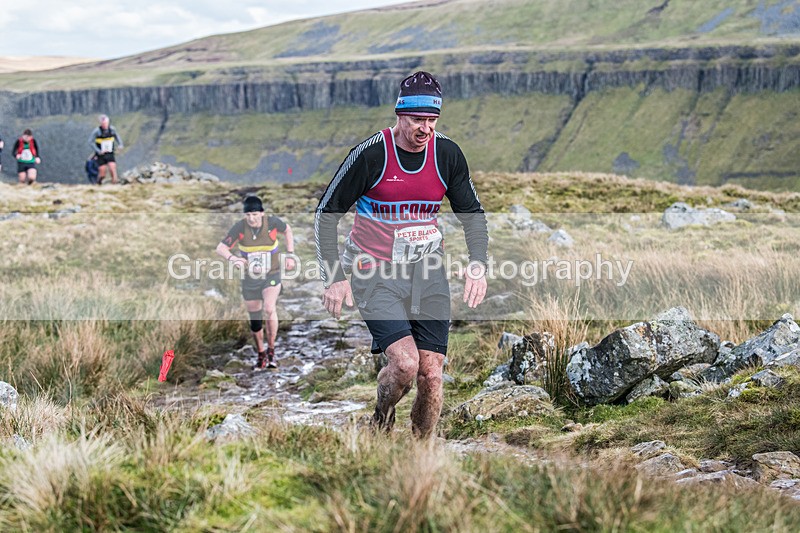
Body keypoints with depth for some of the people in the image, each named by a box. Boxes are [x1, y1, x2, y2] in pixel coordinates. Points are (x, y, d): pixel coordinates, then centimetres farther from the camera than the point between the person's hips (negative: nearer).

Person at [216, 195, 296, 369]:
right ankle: (261, 355, 29)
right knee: (255, 320, 8)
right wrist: (233, 258, -40)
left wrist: (290, 254, 0)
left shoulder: (272, 222, -15)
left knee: (269, 309, -25)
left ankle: (271, 350, -9)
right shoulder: (240, 227, -16)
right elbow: (220, 248, -20)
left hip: (271, 276, -1)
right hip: (250, 278, 2)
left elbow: (287, 230, 7)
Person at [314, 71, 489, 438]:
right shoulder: (370, 154, -14)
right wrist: (335, 277, -11)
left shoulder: (447, 154, -3)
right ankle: (381, 423, 12)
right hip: (377, 273, -4)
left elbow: (472, 213, 10)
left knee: (431, 373, -3)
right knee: (405, 362, -20)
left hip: (428, 272, 4)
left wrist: (478, 265, -6)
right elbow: (327, 213, -6)